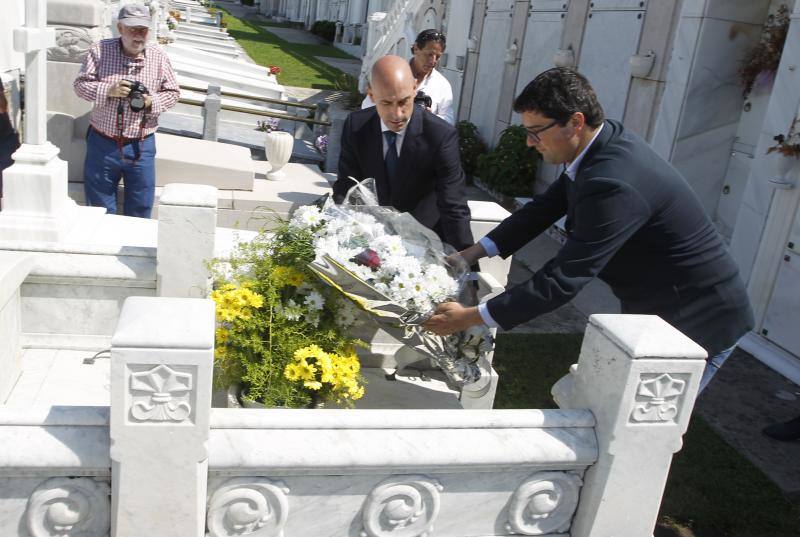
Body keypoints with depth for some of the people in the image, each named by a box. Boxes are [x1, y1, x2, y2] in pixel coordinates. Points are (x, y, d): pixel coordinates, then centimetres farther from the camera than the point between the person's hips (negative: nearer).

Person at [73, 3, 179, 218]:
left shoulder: (159, 57, -1)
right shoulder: (100, 50, -4)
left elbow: (173, 92, 4)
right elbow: (80, 84, -3)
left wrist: (152, 101, -15)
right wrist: (109, 90, -21)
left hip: (141, 145, 1)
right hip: (103, 142, 0)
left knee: (141, 207, 9)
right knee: (100, 206, 11)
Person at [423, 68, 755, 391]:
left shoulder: (613, 183, -33)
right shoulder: (605, 141, -4)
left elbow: (564, 279, -31)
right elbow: (546, 207, 7)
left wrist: (470, 318, -25)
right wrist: (473, 252, 2)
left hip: (696, 322, -9)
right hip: (657, 307, 9)